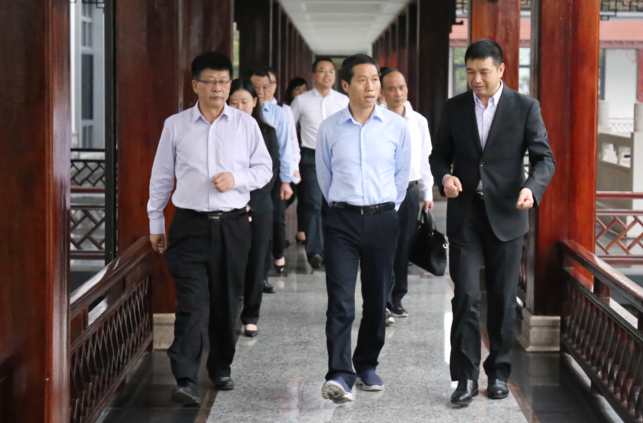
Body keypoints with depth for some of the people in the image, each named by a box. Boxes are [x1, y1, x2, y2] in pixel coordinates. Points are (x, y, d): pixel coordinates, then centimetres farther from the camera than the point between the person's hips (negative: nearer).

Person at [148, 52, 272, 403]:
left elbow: (264, 169, 10)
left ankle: (221, 368, 27)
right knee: (190, 303, -9)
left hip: (232, 225, 2)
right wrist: (155, 223, 11)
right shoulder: (175, 125, 5)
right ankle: (186, 380, -11)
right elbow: (161, 176, 11)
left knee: (227, 302, 9)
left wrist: (236, 179, -9)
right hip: (190, 225, -1)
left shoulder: (245, 124, 5)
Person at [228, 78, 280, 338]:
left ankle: (251, 317, 13)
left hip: (258, 209, 1)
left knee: (255, 264, 3)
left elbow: (272, 171, 4)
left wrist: (251, 202, -7)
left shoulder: (267, 133, 6)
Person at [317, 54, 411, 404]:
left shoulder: (396, 126, 1)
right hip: (342, 221, -1)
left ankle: (366, 365, 25)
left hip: (382, 220, 1)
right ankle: (339, 376, -14)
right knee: (340, 300, -10)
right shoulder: (329, 129, 0)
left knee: (376, 299, 9)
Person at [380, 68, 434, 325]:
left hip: (410, 191, 4)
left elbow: (425, 159, 14)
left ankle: (397, 299, 22)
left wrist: (427, 194, 12)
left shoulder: (419, 122, 8)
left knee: (404, 248, 9)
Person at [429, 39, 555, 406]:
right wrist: (444, 177, -12)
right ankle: (466, 376, -1)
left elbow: (545, 158, -4)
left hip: (505, 215, -1)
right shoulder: (455, 108, 6)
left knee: (504, 299, 8)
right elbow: (439, 154, 11)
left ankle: (499, 372, 21)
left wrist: (532, 188, -24)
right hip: (464, 214, 1)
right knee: (466, 296, -6)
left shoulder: (525, 107, -1)